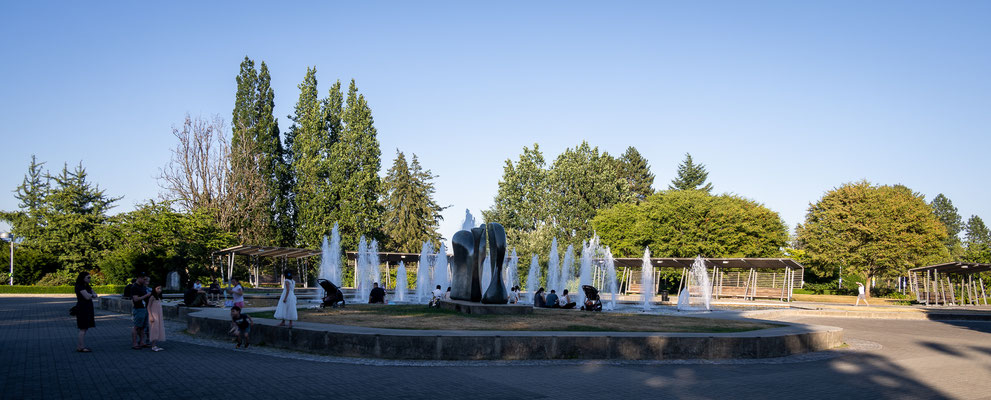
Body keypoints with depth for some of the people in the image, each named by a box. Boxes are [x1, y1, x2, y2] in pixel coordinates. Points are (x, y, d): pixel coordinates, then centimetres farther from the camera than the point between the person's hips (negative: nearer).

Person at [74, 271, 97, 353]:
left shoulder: (87, 286, 15)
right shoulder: (79, 286, -13)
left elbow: (95, 295, 11)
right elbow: (87, 297, -21)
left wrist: (91, 295, -11)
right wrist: (92, 295, 0)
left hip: (88, 309, 9)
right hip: (82, 308, -9)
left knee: (85, 328, 10)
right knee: (83, 328, -6)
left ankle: (79, 346, 15)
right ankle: (81, 347, -2)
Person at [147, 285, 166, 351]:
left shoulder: (159, 298, 12)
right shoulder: (152, 297, -10)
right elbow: (148, 307, -13)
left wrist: (161, 317, 18)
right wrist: (151, 316, -20)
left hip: (159, 317, 8)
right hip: (154, 316, -8)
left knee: (159, 331, 7)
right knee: (154, 330, -7)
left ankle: (156, 345, 12)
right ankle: (153, 346, -4)